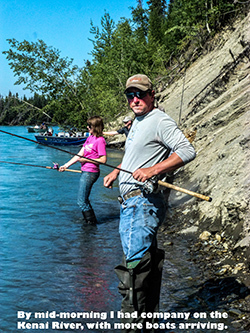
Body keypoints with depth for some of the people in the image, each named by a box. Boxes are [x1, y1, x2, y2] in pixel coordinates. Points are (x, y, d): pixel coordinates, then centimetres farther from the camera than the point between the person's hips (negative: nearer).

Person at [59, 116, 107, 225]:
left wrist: (86, 159, -16)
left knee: (82, 201, -6)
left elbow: (103, 160, -18)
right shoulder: (90, 138, 13)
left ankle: (92, 222, 6)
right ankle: (88, 220, 26)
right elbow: (79, 155, 13)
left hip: (90, 173, -9)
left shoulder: (100, 140, -14)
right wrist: (66, 165, 9)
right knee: (84, 199, 15)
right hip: (85, 171, 9)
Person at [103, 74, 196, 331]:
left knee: (134, 264, -13)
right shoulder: (137, 122, 21)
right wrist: (116, 172, 22)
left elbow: (187, 151, -20)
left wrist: (153, 170, -26)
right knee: (147, 262, 15)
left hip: (143, 202, -10)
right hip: (129, 203, 10)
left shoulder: (160, 121, -9)